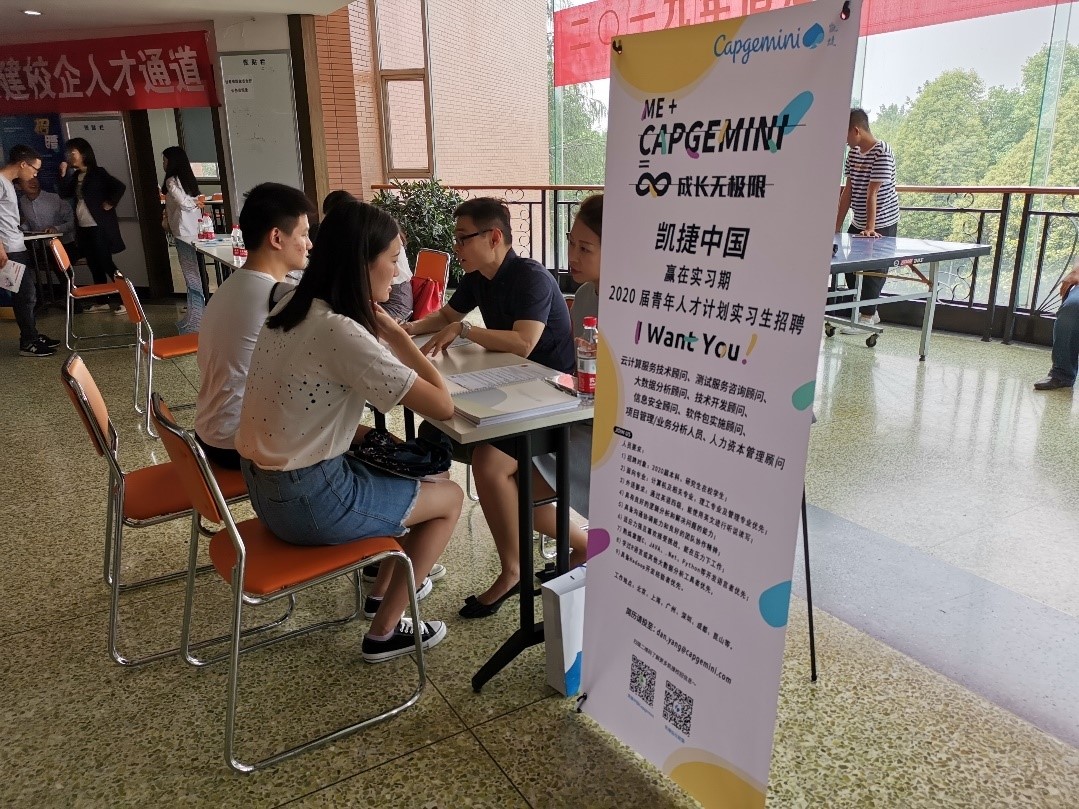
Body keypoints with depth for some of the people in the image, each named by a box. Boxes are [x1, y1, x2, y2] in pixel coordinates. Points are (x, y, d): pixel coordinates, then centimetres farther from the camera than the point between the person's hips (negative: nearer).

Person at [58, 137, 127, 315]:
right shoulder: (75, 176, 13)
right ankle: (104, 301, 15)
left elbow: (120, 187, -18)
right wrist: (63, 174, 3)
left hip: (99, 227, -8)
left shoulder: (98, 173, -8)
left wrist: (110, 204, -14)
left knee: (106, 263, -8)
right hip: (83, 228, 8)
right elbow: (65, 194, 11)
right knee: (94, 266, 9)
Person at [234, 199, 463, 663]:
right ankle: (384, 634, 18)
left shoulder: (293, 307, 1)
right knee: (450, 498, 9)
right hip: (308, 501, -8)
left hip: (267, 482, 9)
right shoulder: (342, 333, -26)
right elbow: (442, 406, -23)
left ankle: (384, 589, 39)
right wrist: (393, 331, -14)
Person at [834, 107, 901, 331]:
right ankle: (869, 311, 23)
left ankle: (867, 316, 8)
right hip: (857, 223, 8)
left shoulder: (882, 153, -18)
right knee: (849, 267, 9)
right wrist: (837, 225, 4)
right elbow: (848, 190, 6)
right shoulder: (853, 152, 5)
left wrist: (870, 228, -27)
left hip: (882, 224, -8)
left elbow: (872, 194, -25)